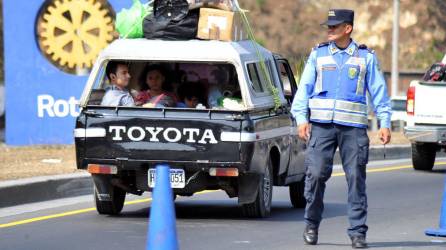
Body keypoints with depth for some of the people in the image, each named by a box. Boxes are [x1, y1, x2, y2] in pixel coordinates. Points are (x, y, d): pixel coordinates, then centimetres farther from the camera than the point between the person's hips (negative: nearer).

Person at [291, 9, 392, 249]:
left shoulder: (366, 57, 8)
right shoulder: (318, 54, 11)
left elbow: (379, 91, 9)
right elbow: (304, 88, 9)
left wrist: (384, 123, 2)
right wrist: (301, 119, -2)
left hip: (353, 127, -1)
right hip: (321, 124, 1)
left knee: (356, 177, -3)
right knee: (316, 174, -9)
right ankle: (312, 224, 9)